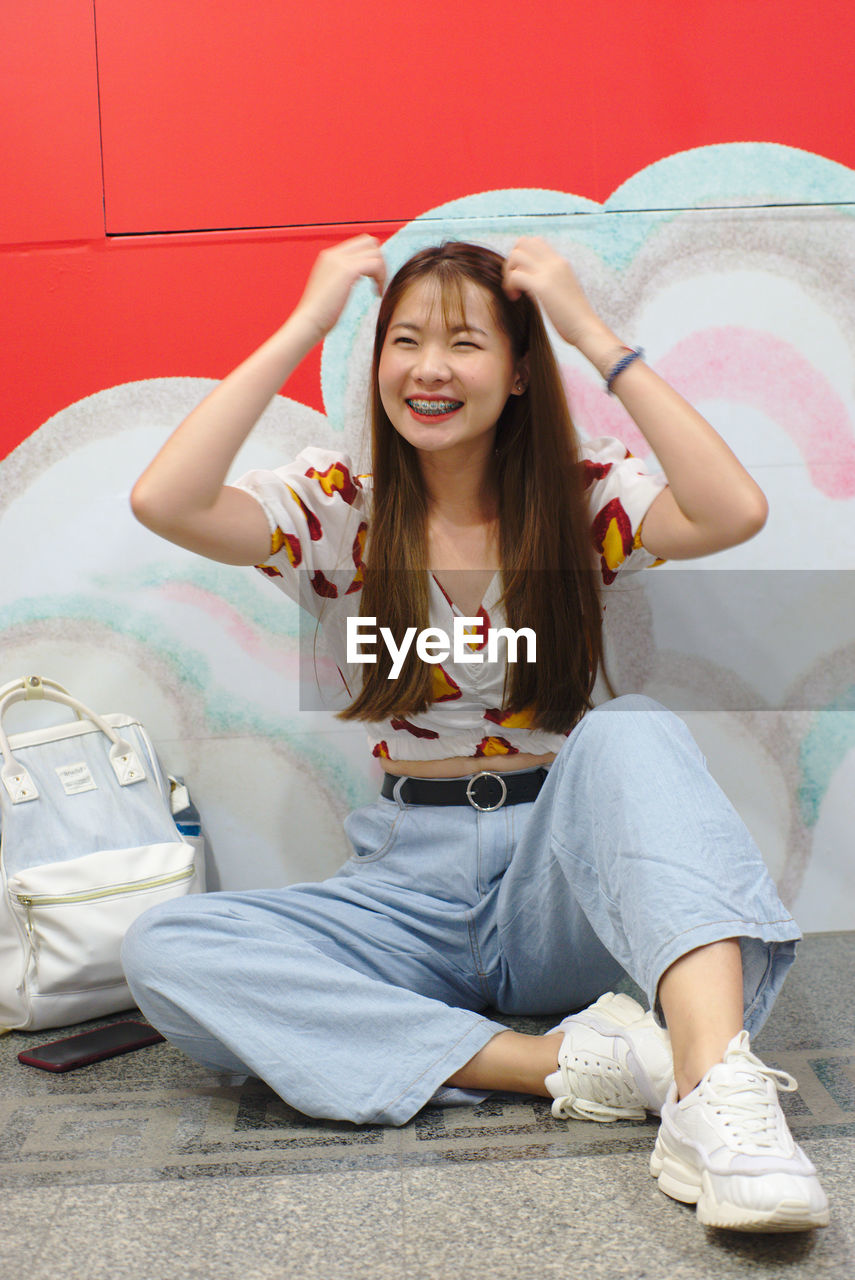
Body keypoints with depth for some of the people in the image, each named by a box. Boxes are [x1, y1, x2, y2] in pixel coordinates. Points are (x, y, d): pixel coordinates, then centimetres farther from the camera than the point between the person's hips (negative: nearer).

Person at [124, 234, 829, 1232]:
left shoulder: (582, 498, 0)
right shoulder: (342, 508, 1)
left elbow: (735, 513, -21)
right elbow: (163, 501, -17)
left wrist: (593, 334, -16)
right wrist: (304, 325, -12)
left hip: (563, 879, -1)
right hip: (409, 882, 2)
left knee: (630, 733, -32)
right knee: (162, 950, -24)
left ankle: (715, 1088, -50)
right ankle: (571, 1060, -32)